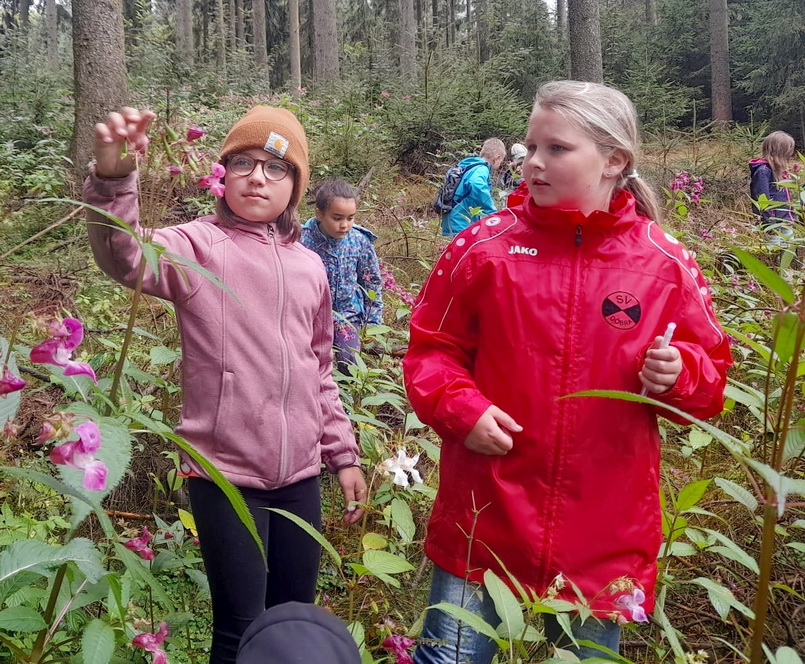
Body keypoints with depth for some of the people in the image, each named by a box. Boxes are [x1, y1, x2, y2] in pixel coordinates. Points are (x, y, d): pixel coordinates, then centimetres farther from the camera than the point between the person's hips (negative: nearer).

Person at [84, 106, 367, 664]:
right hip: (225, 475, -5)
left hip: (300, 476, 5)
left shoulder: (309, 266, 9)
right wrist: (113, 177, -45)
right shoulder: (200, 247, -6)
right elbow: (125, 256, -28)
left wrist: (343, 454, 17)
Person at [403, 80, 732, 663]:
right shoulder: (483, 247, -4)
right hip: (483, 523, 0)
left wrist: (679, 374, -16)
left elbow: (712, 379, 6)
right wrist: (462, 409, -14)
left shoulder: (667, 264, -2)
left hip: (605, 534, 1)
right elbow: (431, 349, 3)